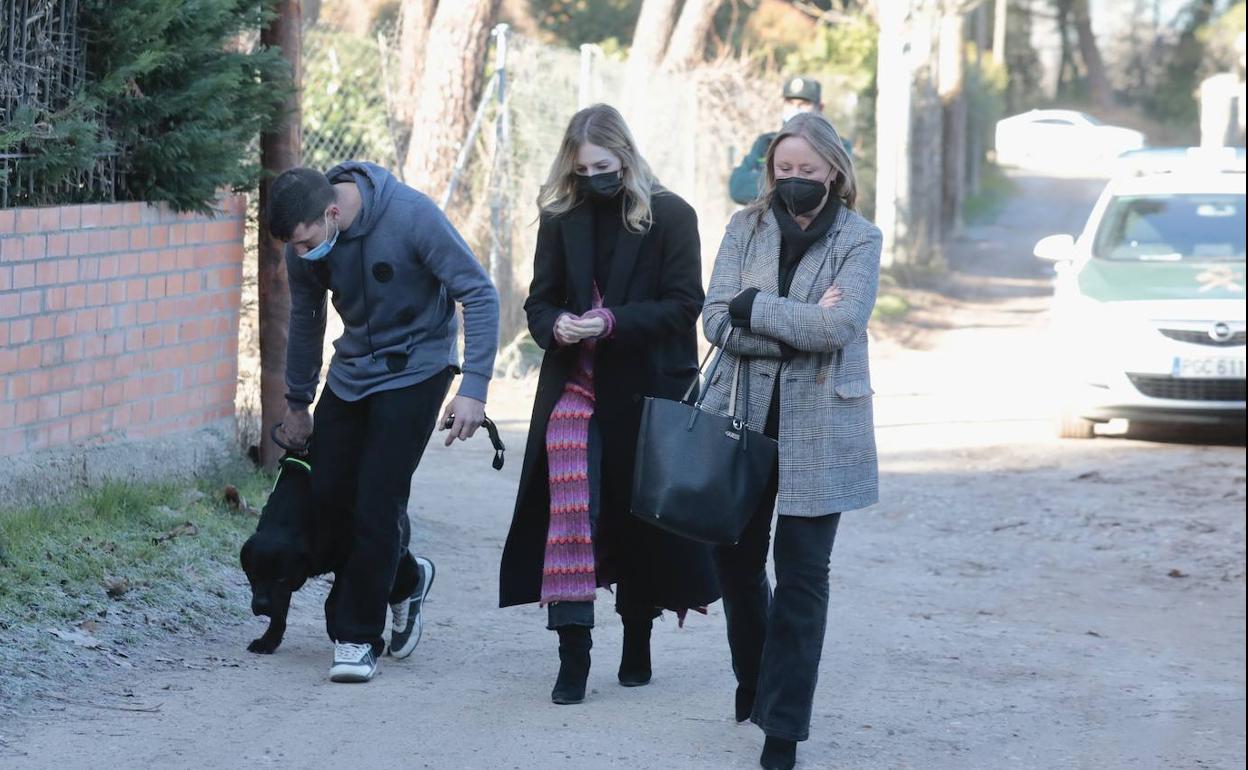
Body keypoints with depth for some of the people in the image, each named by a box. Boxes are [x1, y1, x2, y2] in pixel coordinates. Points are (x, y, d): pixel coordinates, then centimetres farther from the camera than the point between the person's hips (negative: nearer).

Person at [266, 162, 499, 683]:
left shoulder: (411, 216, -26)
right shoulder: (303, 246, -10)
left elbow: (480, 295, -21)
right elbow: (306, 319, 9)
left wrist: (473, 388, -27)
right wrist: (297, 403, 18)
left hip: (414, 371, -5)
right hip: (350, 374, 5)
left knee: (376, 503, -11)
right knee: (329, 496, 3)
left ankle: (357, 637, 0)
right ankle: (405, 578, 29)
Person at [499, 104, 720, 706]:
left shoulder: (670, 216, -4)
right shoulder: (562, 219, 6)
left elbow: (684, 304, -8)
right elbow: (540, 300, 9)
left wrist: (613, 322, -20)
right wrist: (555, 325, -15)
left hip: (647, 395, -2)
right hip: (575, 388, 2)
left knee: (641, 514, 8)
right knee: (570, 509, -12)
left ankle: (636, 645, 24)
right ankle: (573, 655, -11)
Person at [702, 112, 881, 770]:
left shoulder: (858, 239, -1)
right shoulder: (746, 228, 5)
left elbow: (841, 324, -16)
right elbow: (717, 320, -5)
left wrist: (755, 307, -12)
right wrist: (800, 326, -14)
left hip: (818, 427, -3)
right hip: (744, 414, 3)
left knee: (802, 571, -3)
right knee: (735, 555, 11)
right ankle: (754, 677, 37)